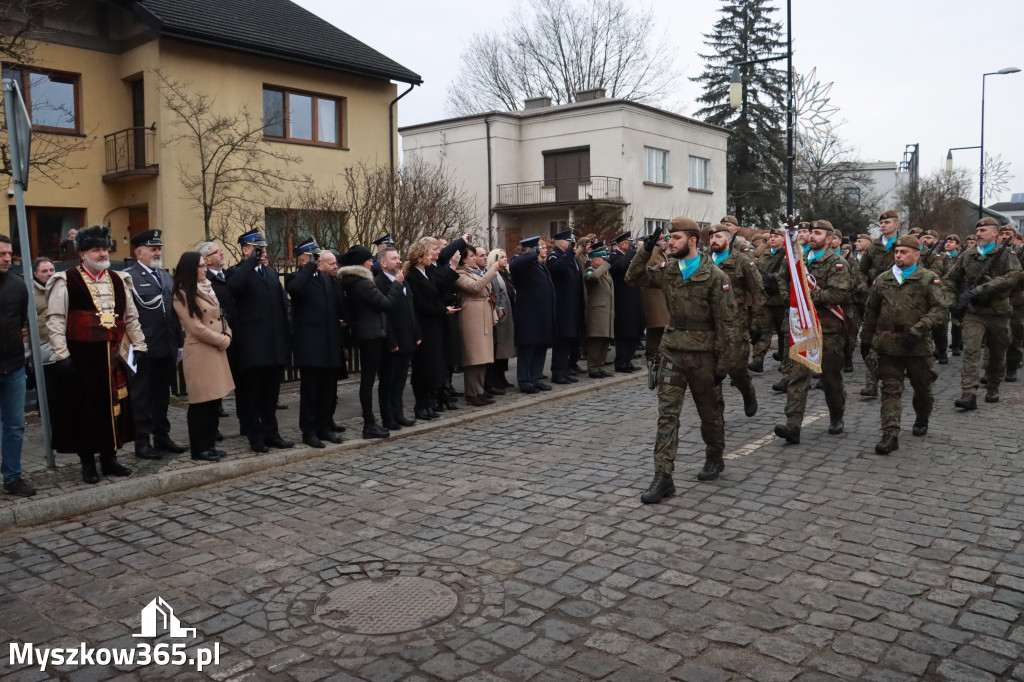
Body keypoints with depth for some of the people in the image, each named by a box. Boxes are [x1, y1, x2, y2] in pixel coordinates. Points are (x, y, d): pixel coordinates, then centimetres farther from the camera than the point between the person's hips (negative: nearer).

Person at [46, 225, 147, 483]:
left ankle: (110, 457, 23)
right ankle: (88, 463, 16)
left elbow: (131, 317, 16)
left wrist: (139, 346, 11)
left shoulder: (118, 280, 11)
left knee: (113, 406, 9)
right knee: (84, 407, 4)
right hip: (81, 357, -4)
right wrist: (61, 355, -12)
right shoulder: (66, 282, -4)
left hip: (113, 357, 5)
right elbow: (55, 320, -7)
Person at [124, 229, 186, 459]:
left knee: (162, 395, 14)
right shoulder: (128, 277, -6)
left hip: (167, 348, 6)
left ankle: (162, 437, 24)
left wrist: (179, 343, 13)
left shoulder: (167, 276, 15)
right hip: (143, 348, -6)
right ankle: (142, 442, 11)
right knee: (141, 397, 4)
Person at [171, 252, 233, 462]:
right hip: (199, 353, -8)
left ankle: (210, 445, 19)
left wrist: (227, 336, 0)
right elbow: (196, 328, -14)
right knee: (201, 403, -1)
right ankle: (199, 450, 9)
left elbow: (220, 316, 17)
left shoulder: (208, 289, 15)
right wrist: (222, 340, -8)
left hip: (217, 351, 8)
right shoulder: (182, 296, -9)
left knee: (215, 400, 10)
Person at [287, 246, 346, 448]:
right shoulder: (303, 278, -5)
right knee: (310, 390, 1)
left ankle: (325, 427, 23)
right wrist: (311, 264, -22)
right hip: (310, 346, -6)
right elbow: (294, 288, -29)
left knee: (329, 390, 11)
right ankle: (309, 431, 10)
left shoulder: (333, 283, 15)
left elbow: (341, 310, 13)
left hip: (330, 346, 7)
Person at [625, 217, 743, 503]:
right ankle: (663, 477, -2)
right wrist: (645, 250, -2)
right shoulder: (667, 270, 5)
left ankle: (715, 459, 39)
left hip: (704, 354, -4)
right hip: (673, 351, 4)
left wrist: (725, 363, -12)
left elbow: (728, 323, -11)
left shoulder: (714, 277, -11)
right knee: (666, 413, -3)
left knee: (710, 412, 14)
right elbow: (634, 278, 14)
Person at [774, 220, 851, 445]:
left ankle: (836, 418, 32)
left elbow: (840, 293, -20)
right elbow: (792, 286, 27)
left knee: (831, 377, 10)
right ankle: (793, 425, -12)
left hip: (828, 330, -4)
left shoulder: (835, 263, -6)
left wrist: (809, 295, -17)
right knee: (797, 375, -7)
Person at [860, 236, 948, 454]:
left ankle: (922, 420, 41)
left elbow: (940, 309, -9)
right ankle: (890, 434, -7)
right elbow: (871, 311, 17)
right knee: (890, 389, -4)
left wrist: (918, 329, -20)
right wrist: (866, 338, 16)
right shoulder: (882, 280, 9)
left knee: (922, 387, 15)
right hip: (888, 344, 2)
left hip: (918, 346, -2)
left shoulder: (929, 279, -2)